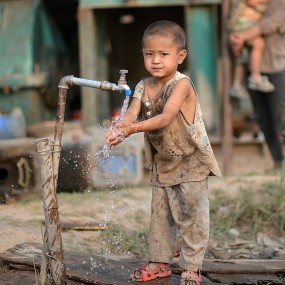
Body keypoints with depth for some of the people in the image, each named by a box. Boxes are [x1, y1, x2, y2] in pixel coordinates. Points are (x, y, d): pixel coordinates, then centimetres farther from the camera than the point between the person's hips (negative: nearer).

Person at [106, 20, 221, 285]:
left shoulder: (182, 84, -22)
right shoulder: (143, 86, -2)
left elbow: (166, 118, -34)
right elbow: (131, 114, -17)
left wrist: (133, 128, -47)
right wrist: (118, 128, -40)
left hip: (191, 162, -6)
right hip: (162, 162, 6)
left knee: (192, 216, 0)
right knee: (160, 214, 15)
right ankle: (159, 262, 28)